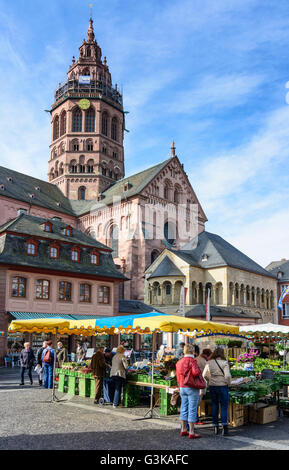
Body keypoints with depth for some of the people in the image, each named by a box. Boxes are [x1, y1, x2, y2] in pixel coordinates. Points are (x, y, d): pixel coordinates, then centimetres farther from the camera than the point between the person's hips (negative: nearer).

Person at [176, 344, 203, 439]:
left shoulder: (179, 362, 8)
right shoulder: (192, 361, -13)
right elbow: (195, 372, -28)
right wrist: (199, 371, -6)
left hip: (182, 388, 7)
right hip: (192, 388, -7)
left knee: (184, 409, 14)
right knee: (192, 410, -1)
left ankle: (183, 430, 23)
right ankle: (191, 432, 3)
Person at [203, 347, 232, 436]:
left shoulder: (209, 363, 1)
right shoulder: (224, 363, -11)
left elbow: (204, 375, 7)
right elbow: (228, 375, -19)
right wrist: (228, 383, -1)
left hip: (212, 387, 4)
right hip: (222, 386, -3)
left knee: (214, 406, 14)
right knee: (224, 406, 5)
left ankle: (215, 427, 18)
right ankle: (224, 426, -8)